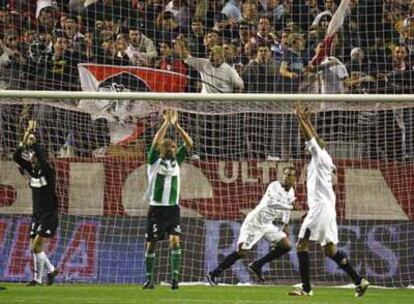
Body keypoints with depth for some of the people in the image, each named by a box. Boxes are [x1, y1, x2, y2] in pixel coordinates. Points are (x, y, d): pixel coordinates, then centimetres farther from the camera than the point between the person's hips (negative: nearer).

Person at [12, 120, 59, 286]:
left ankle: (38, 278, -7)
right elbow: (16, 157, -4)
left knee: (36, 245, -14)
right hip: (37, 215, 7)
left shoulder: (47, 171, -12)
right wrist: (24, 143, -18)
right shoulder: (32, 170, 5)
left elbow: (41, 157, -30)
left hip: (49, 215, -7)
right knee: (33, 247, 6)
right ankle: (51, 270, 22)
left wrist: (33, 141, -28)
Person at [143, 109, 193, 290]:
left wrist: (176, 126, -6)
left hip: (173, 208, 2)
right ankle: (149, 278, 13)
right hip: (156, 208, -2)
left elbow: (189, 144, 1)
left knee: (175, 241, -13)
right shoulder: (155, 161, -1)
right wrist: (167, 123, -17)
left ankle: (175, 277, -12)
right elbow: (156, 142, -17)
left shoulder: (176, 161, 9)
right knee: (151, 244, 3)